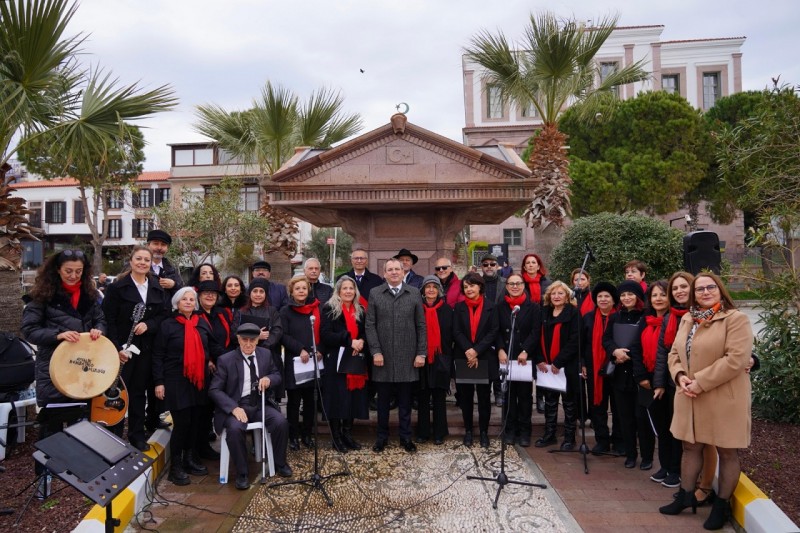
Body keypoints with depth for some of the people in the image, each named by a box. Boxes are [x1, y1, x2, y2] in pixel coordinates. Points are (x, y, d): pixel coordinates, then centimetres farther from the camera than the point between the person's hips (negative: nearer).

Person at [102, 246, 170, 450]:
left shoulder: (158, 288, 7)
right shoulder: (117, 287, -5)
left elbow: (165, 314, 3)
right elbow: (109, 320, -9)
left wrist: (148, 324, -15)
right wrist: (116, 347, -15)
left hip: (147, 348, 4)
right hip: (124, 348, -3)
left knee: (139, 390, 13)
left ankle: (137, 434, 28)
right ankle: (113, 434, 16)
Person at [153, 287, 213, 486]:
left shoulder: (203, 324, 8)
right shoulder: (167, 325, -5)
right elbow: (158, 356, -5)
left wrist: (211, 362, 10)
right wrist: (159, 382, -10)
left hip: (200, 380, 5)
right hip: (176, 381, -5)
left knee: (196, 421, 9)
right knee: (182, 423, -6)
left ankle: (188, 458, 26)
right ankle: (175, 465, 9)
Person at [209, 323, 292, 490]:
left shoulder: (266, 354, 5)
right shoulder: (225, 360, -6)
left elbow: (277, 375, 16)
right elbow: (214, 390, -7)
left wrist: (269, 378, -10)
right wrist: (234, 408, -22)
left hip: (261, 404, 3)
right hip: (236, 406, -3)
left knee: (281, 422, -22)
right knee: (235, 429, -34)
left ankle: (280, 464, 3)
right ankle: (241, 474, -13)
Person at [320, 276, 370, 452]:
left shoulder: (360, 310, 12)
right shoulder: (329, 309, -3)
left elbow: (365, 334, 16)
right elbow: (325, 335, -13)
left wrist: (361, 342, -7)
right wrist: (349, 341, -20)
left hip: (356, 361, 5)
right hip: (336, 361, -4)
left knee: (353, 398, 6)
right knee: (337, 398, -2)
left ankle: (347, 434, 19)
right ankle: (336, 437, 9)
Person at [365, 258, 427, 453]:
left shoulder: (414, 293, 4)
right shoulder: (375, 294, 3)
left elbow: (421, 326, 3)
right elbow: (370, 325, 0)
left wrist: (421, 353, -3)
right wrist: (375, 351, -8)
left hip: (407, 357, 0)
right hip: (383, 356, 0)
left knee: (405, 400, 9)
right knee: (383, 400, 10)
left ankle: (406, 437, 23)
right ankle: (382, 436, 24)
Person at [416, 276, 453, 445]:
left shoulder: (447, 310, 3)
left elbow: (450, 335, 2)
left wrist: (448, 357, -4)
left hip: (440, 359, 0)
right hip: (421, 359, 0)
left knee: (439, 398, 6)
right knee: (422, 397, 7)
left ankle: (439, 433, 15)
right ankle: (422, 432, 17)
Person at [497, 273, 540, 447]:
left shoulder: (533, 307, 2)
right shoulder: (500, 307, 9)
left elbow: (535, 332, -4)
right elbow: (497, 331, 5)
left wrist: (525, 351, -15)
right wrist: (500, 350, -9)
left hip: (526, 358, -1)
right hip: (506, 357, 2)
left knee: (525, 394, 4)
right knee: (509, 394, 6)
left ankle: (524, 431, 12)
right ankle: (510, 430, 15)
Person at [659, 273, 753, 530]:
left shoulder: (736, 319, -10)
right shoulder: (687, 319, 11)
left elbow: (736, 359, -20)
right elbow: (674, 353, 14)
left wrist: (700, 382, -20)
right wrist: (680, 376, -7)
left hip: (724, 398, -6)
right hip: (690, 397, 6)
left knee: (727, 452, 7)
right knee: (690, 447, 16)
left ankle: (722, 505, 22)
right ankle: (686, 495, 30)